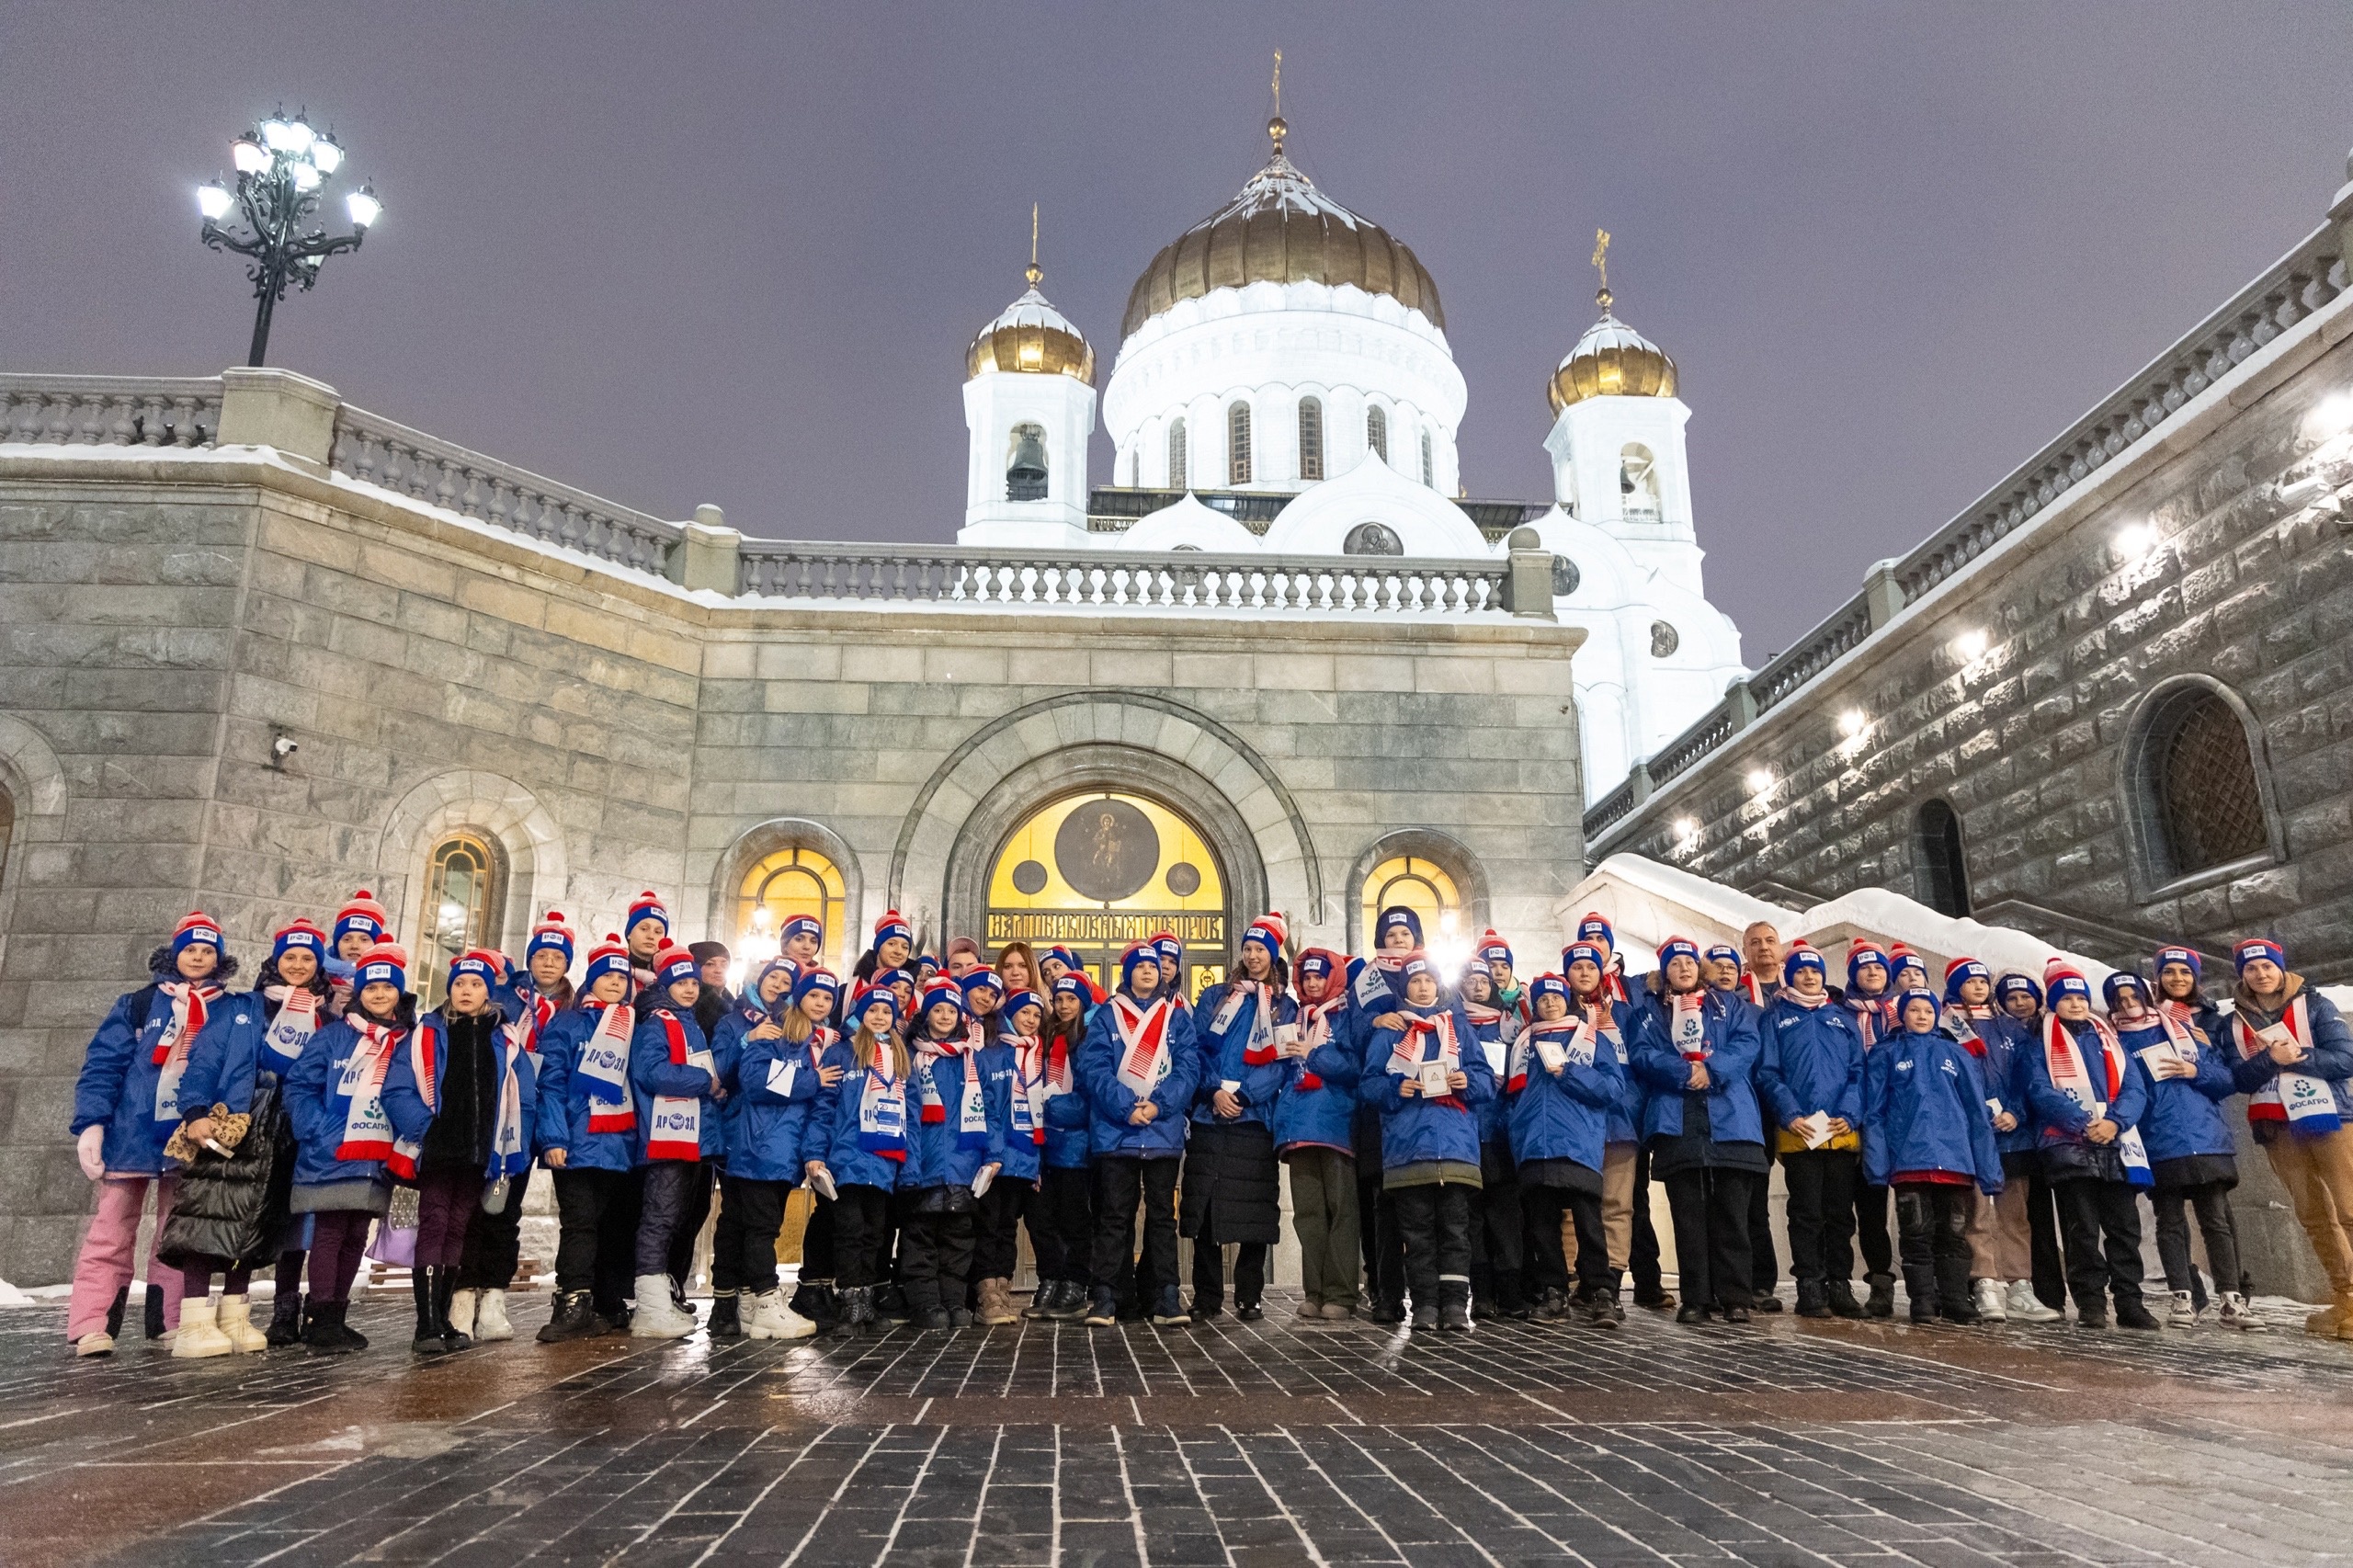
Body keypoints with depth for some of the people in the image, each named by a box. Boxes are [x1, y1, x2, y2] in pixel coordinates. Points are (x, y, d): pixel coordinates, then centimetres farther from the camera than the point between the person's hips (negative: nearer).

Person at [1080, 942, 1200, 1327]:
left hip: (1164, 1131, 2)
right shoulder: (1106, 1016, 7)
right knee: (1114, 1216, 0)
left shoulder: (1177, 1017, 12)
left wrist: (1158, 1104, -14)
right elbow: (1094, 1067, -4)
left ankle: (1166, 1297, 8)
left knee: (1163, 1215, 6)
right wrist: (1126, 1107, -17)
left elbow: (1188, 1068, 1)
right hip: (1116, 1132, -1)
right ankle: (1105, 1298, 2)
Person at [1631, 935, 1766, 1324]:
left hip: (1730, 1121, 1)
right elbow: (1643, 1054, -1)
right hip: (1676, 1124, 0)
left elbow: (1746, 1045, 0)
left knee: (1731, 1214, -1)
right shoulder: (1651, 1009, 14)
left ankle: (1735, 1298, 4)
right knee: (1688, 1215, 0)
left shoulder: (1730, 1006, 17)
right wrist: (1685, 1072, -17)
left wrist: (1711, 1070, -16)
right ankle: (1695, 1299, 4)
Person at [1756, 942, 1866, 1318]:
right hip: (1798, 1132, -3)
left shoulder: (1844, 1018, 17)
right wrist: (1791, 1115, -14)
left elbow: (1858, 1071, 8)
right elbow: (1767, 1072, 0)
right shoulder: (1775, 1018, 9)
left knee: (1841, 1213, 6)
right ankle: (1810, 1288, 3)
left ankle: (1840, 1285, 14)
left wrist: (1849, 1114, -7)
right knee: (1807, 1213, -1)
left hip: (1843, 1132, 3)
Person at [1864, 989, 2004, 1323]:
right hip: (1909, 1159, -2)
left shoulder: (1956, 1054, 15)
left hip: (1955, 1158, 2)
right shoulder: (1887, 1055, 10)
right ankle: (1923, 1303, 7)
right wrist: (1877, 1163, -7)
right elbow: (1874, 1112, 3)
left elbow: (1978, 1113, 11)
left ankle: (1956, 1300, 15)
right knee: (1917, 1236, 0)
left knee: (1954, 1236, 6)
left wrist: (1988, 1168, 4)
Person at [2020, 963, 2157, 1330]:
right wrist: (2083, 1122, -19)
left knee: (2125, 1228, 3)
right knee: (2083, 1230, -2)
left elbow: (2134, 1089, 7)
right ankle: (2090, 1303, 2)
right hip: (2070, 1146, -3)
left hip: (2117, 1146, 3)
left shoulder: (2110, 1040, 18)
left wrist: (2114, 1122, -13)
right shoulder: (2041, 1045, 8)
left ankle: (2129, 1301, 8)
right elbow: (2041, 1092, -6)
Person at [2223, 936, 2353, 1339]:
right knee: (2312, 1215, 5)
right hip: (2277, 1128, 3)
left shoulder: (2313, 1005, 4)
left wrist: (2294, 1057, -15)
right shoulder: (2235, 1022, 11)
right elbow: (2239, 1079, 1)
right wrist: (2271, 1059, -16)